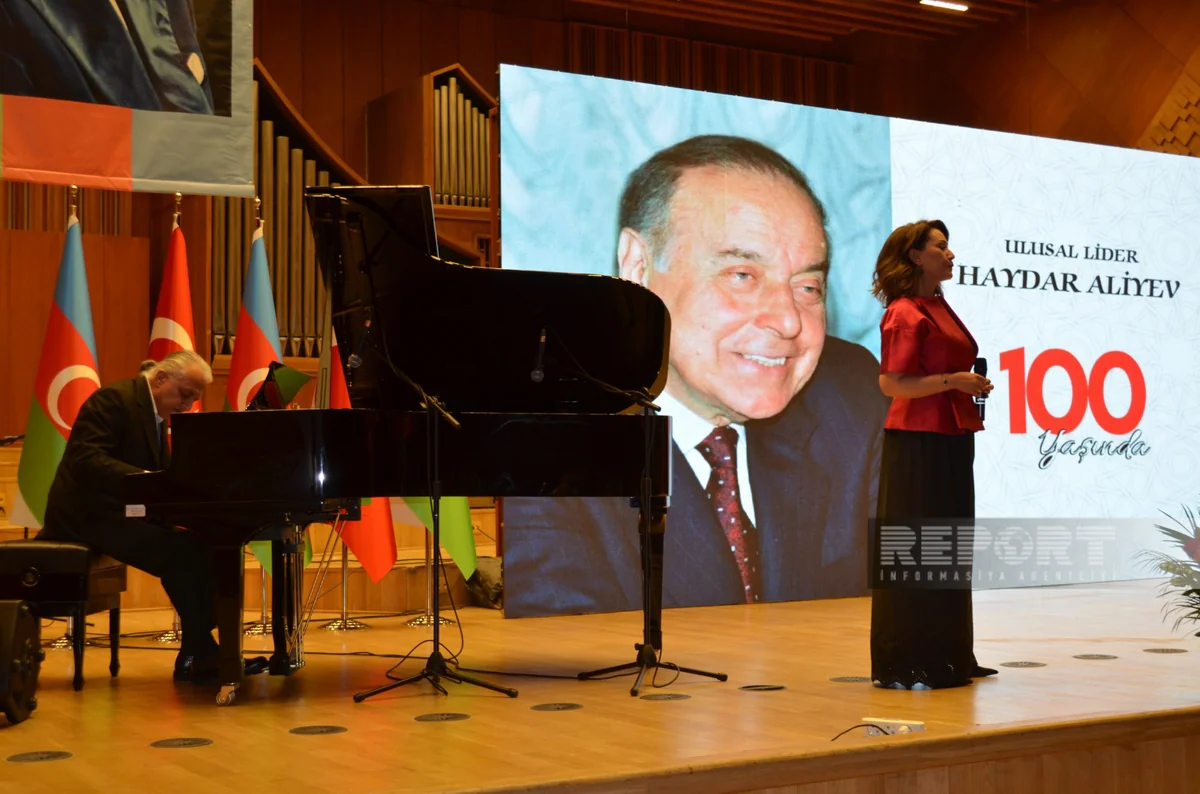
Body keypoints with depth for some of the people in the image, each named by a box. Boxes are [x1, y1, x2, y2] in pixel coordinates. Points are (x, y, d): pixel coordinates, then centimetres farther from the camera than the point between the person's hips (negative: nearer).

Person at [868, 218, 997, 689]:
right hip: (918, 443, -9)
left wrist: (970, 387, 14)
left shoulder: (939, 307, 15)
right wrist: (953, 381, -21)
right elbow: (891, 383, -19)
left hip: (950, 440, 10)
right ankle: (907, 664, 4)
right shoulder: (905, 313, -12)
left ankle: (947, 658, 23)